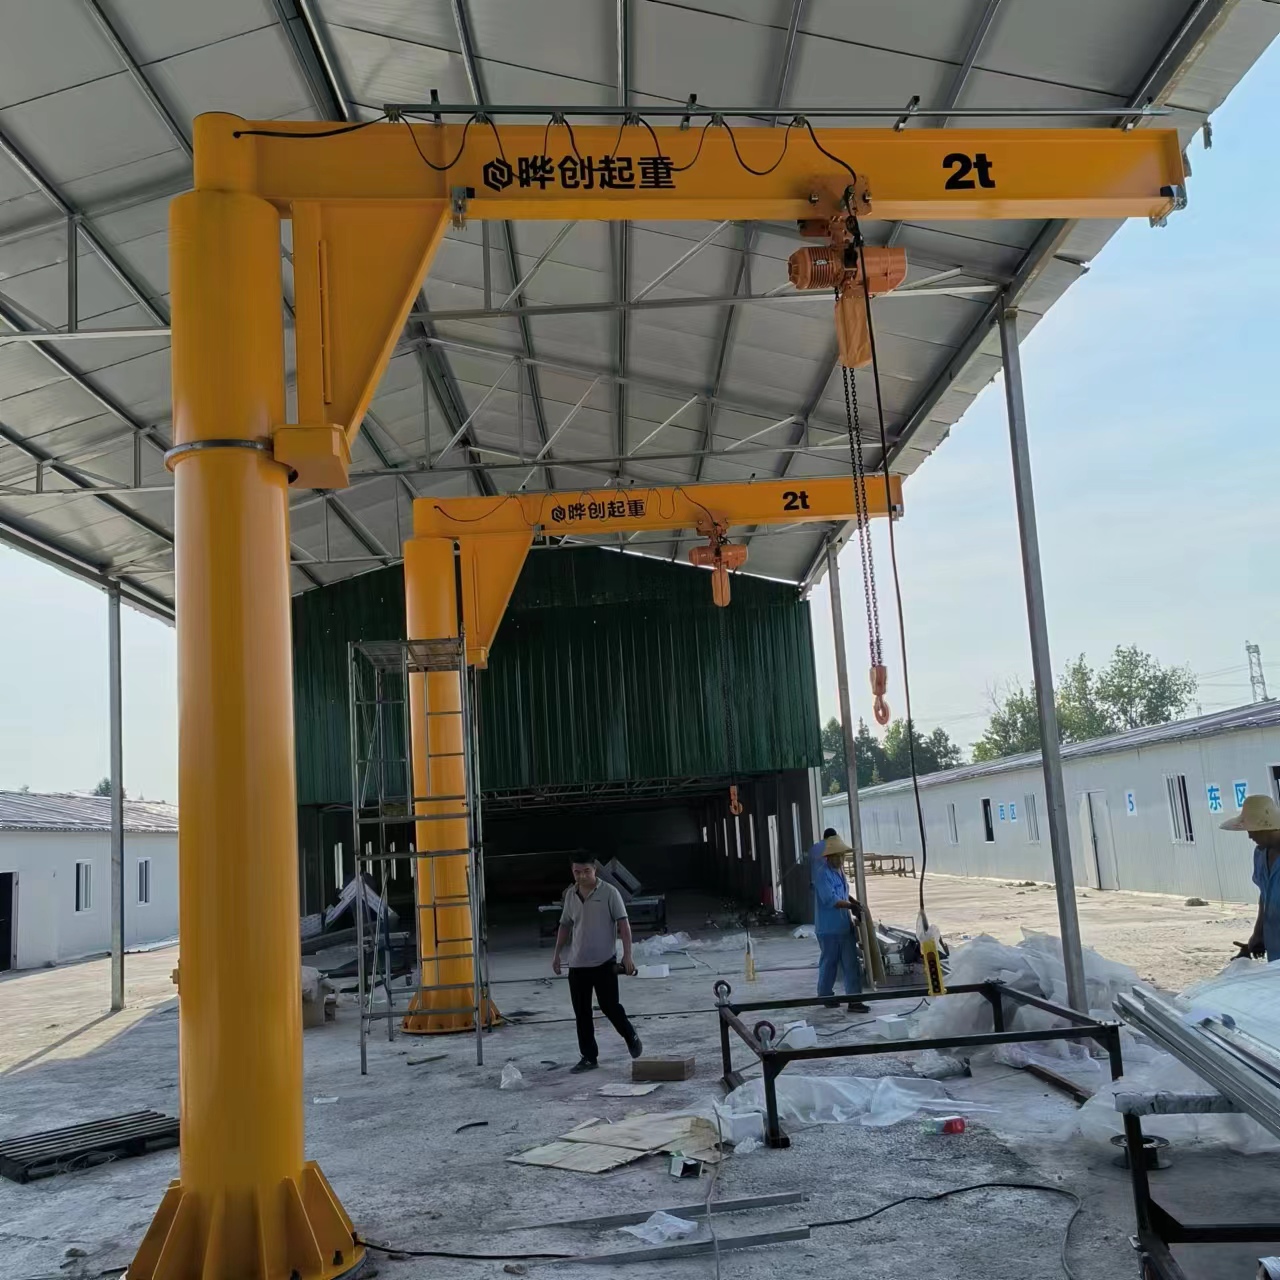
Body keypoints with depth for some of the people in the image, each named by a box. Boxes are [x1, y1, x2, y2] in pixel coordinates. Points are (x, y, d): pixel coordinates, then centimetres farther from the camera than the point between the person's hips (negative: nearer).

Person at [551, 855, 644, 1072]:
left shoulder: (609, 892, -8)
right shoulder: (570, 894, 7)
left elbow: (623, 924, -9)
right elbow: (565, 925, 17)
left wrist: (627, 955, -16)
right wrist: (557, 954, 15)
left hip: (604, 962, -5)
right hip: (577, 964, 5)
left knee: (609, 1006, -2)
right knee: (581, 1013, 5)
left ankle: (631, 1038, 25)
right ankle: (588, 1057, 15)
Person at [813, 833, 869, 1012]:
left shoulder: (839, 870, 10)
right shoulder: (823, 873, -18)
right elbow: (830, 899, -24)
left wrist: (854, 901, 7)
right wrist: (851, 905, -22)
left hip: (845, 925, 8)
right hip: (829, 928, -8)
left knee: (851, 963, 4)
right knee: (829, 963, 7)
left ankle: (854, 1000, 7)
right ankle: (825, 996, 24)